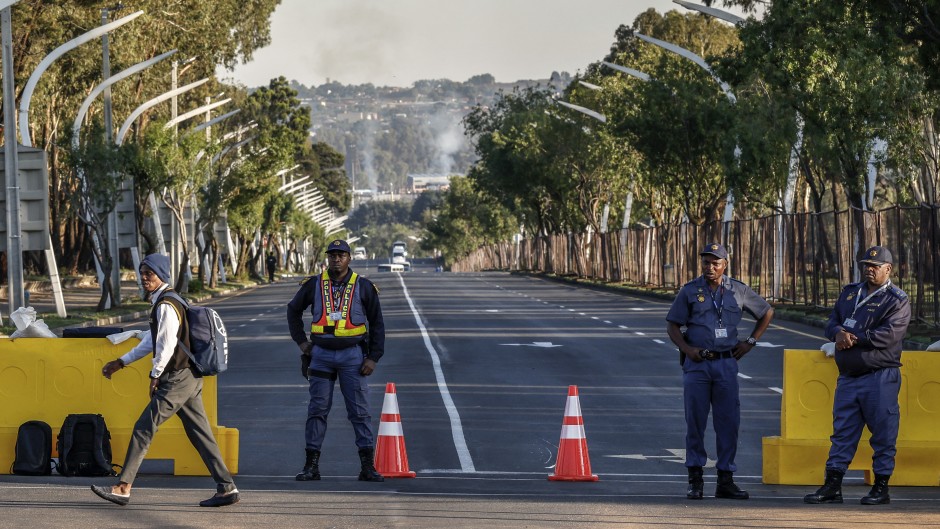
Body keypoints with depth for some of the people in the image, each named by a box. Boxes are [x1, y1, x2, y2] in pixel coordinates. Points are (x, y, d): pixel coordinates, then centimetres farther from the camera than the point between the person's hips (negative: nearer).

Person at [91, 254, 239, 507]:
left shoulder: (166, 306, -15)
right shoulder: (166, 302, 17)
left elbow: (166, 346, -19)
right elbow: (151, 341, 27)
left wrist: (155, 375, -7)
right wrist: (121, 362, 30)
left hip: (176, 380, -10)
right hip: (190, 379, 10)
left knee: (144, 429, -6)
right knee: (200, 434, 9)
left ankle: (123, 487, -5)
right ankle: (226, 488, 8)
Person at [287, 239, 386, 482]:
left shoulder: (363, 287, 1)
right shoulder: (314, 284, 4)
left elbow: (377, 323, 5)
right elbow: (293, 310, 20)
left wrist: (373, 357, -3)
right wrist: (301, 341, 10)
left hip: (353, 355, -1)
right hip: (321, 354, 1)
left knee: (360, 411, -2)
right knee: (317, 410, 3)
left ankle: (368, 466, 0)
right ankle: (311, 465, 7)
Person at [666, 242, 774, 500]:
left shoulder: (738, 291, 7)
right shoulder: (689, 291, 4)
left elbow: (767, 313, 19)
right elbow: (672, 326, 5)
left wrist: (750, 342, 10)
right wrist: (687, 349, -11)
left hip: (726, 363, 1)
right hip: (696, 363, -1)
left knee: (728, 423, -1)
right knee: (695, 422, -1)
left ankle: (726, 480, 5)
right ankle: (695, 479, 5)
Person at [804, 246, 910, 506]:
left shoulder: (896, 300, -3)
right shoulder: (850, 292, 18)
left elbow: (888, 334, -16)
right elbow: (832, 323, 14)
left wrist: (853, 338, -13)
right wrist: (839, 333, -10)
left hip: (880, 377, -6)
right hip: (848, 376, 6)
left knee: (883, 433, -2)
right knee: (842, 432, 7)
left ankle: (881, 487, 6)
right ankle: (832, 486, 9)